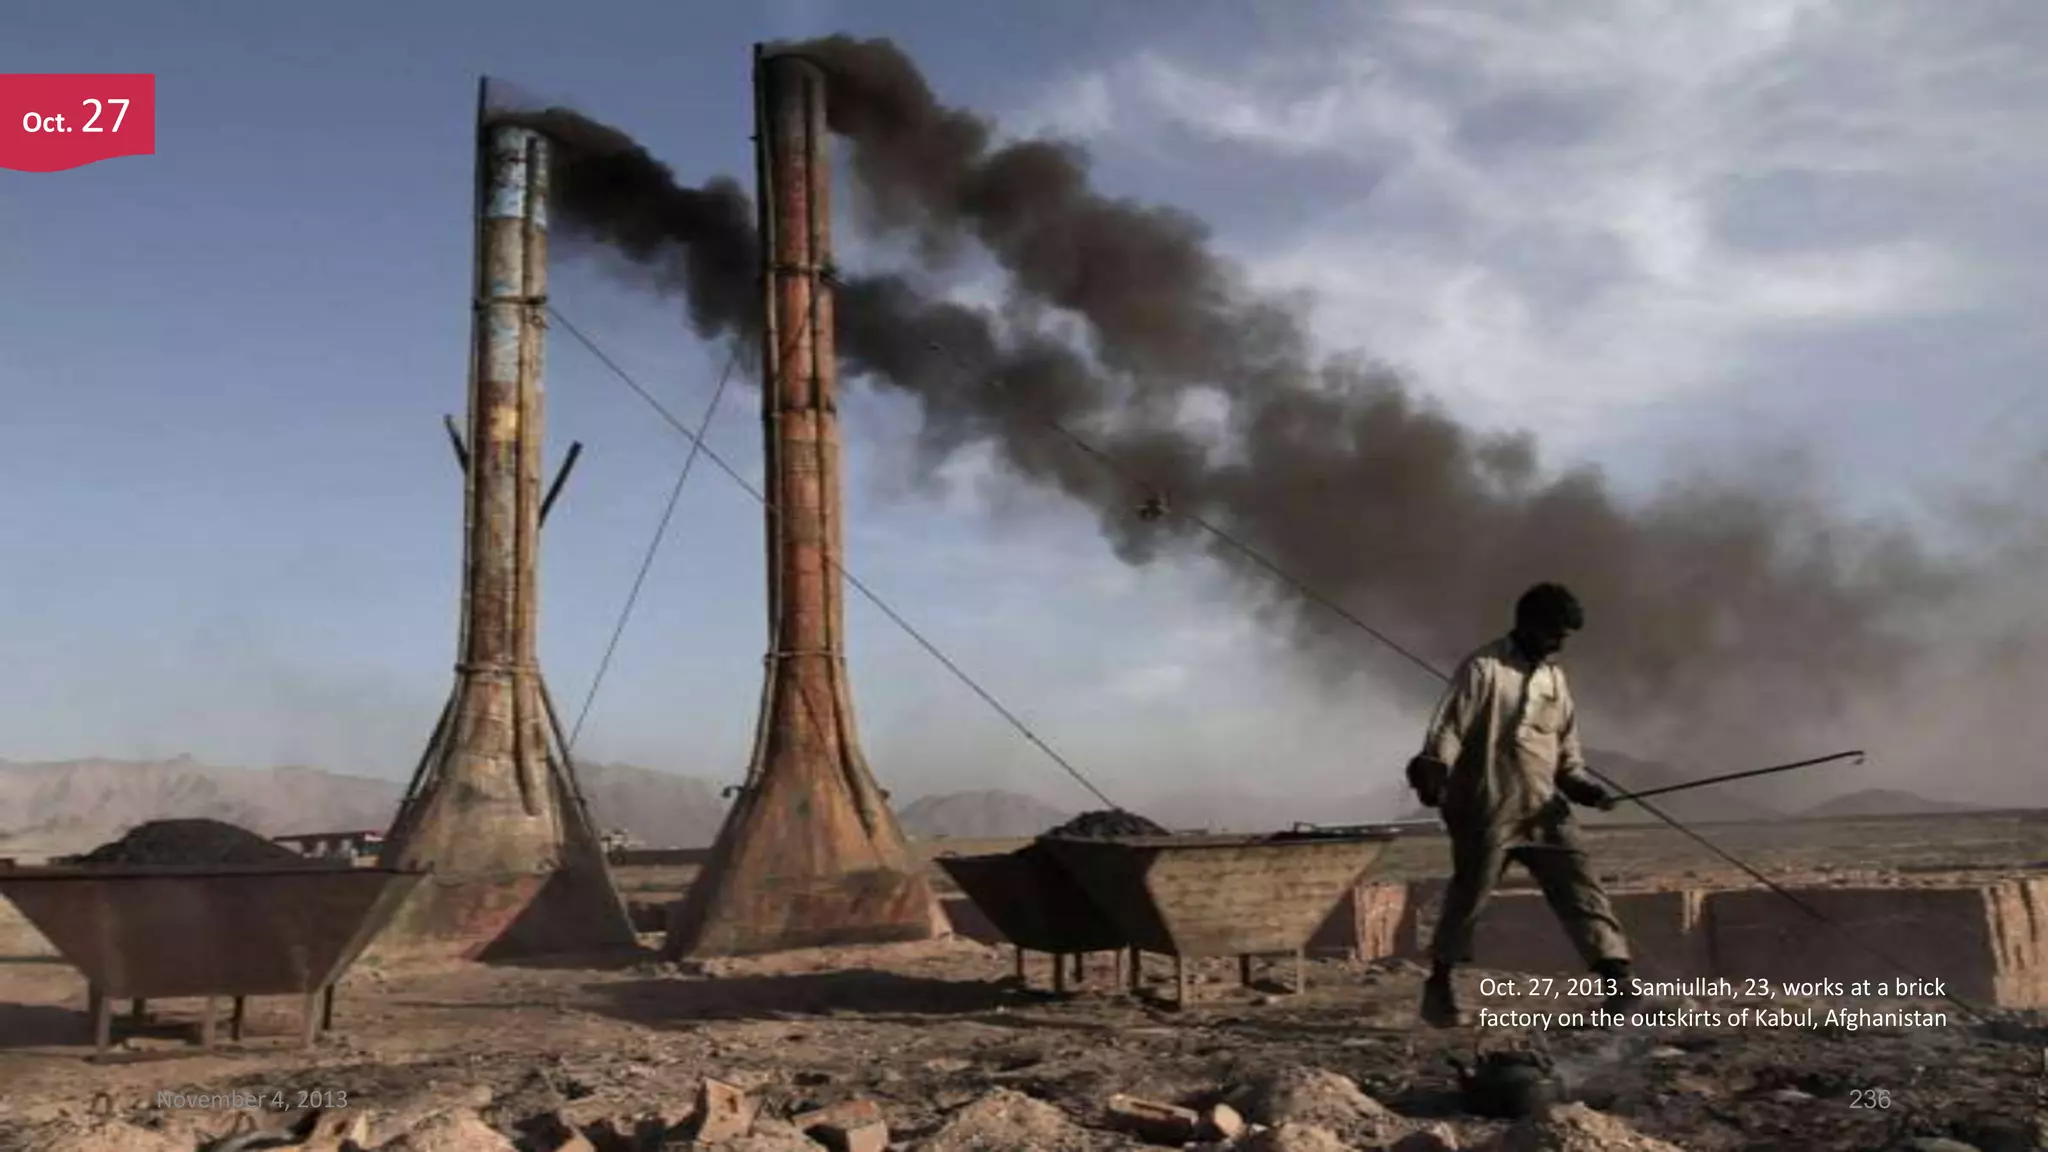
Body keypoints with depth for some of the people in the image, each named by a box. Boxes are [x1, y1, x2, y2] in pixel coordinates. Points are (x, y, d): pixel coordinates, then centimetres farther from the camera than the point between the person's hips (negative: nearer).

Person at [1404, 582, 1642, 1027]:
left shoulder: (1554, 677, 14)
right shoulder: (1483, 668, -6)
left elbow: (1566, 748, 19)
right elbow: (1448, 728, -12)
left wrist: (1585, 788, 4)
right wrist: (1434, 770, -28)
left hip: (1544, 810, 6)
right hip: (1486, 809, -5)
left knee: (1580, 887, -5)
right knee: (1468, 895, 3)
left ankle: (1617, 982, -8)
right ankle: (1440, 986, 19)